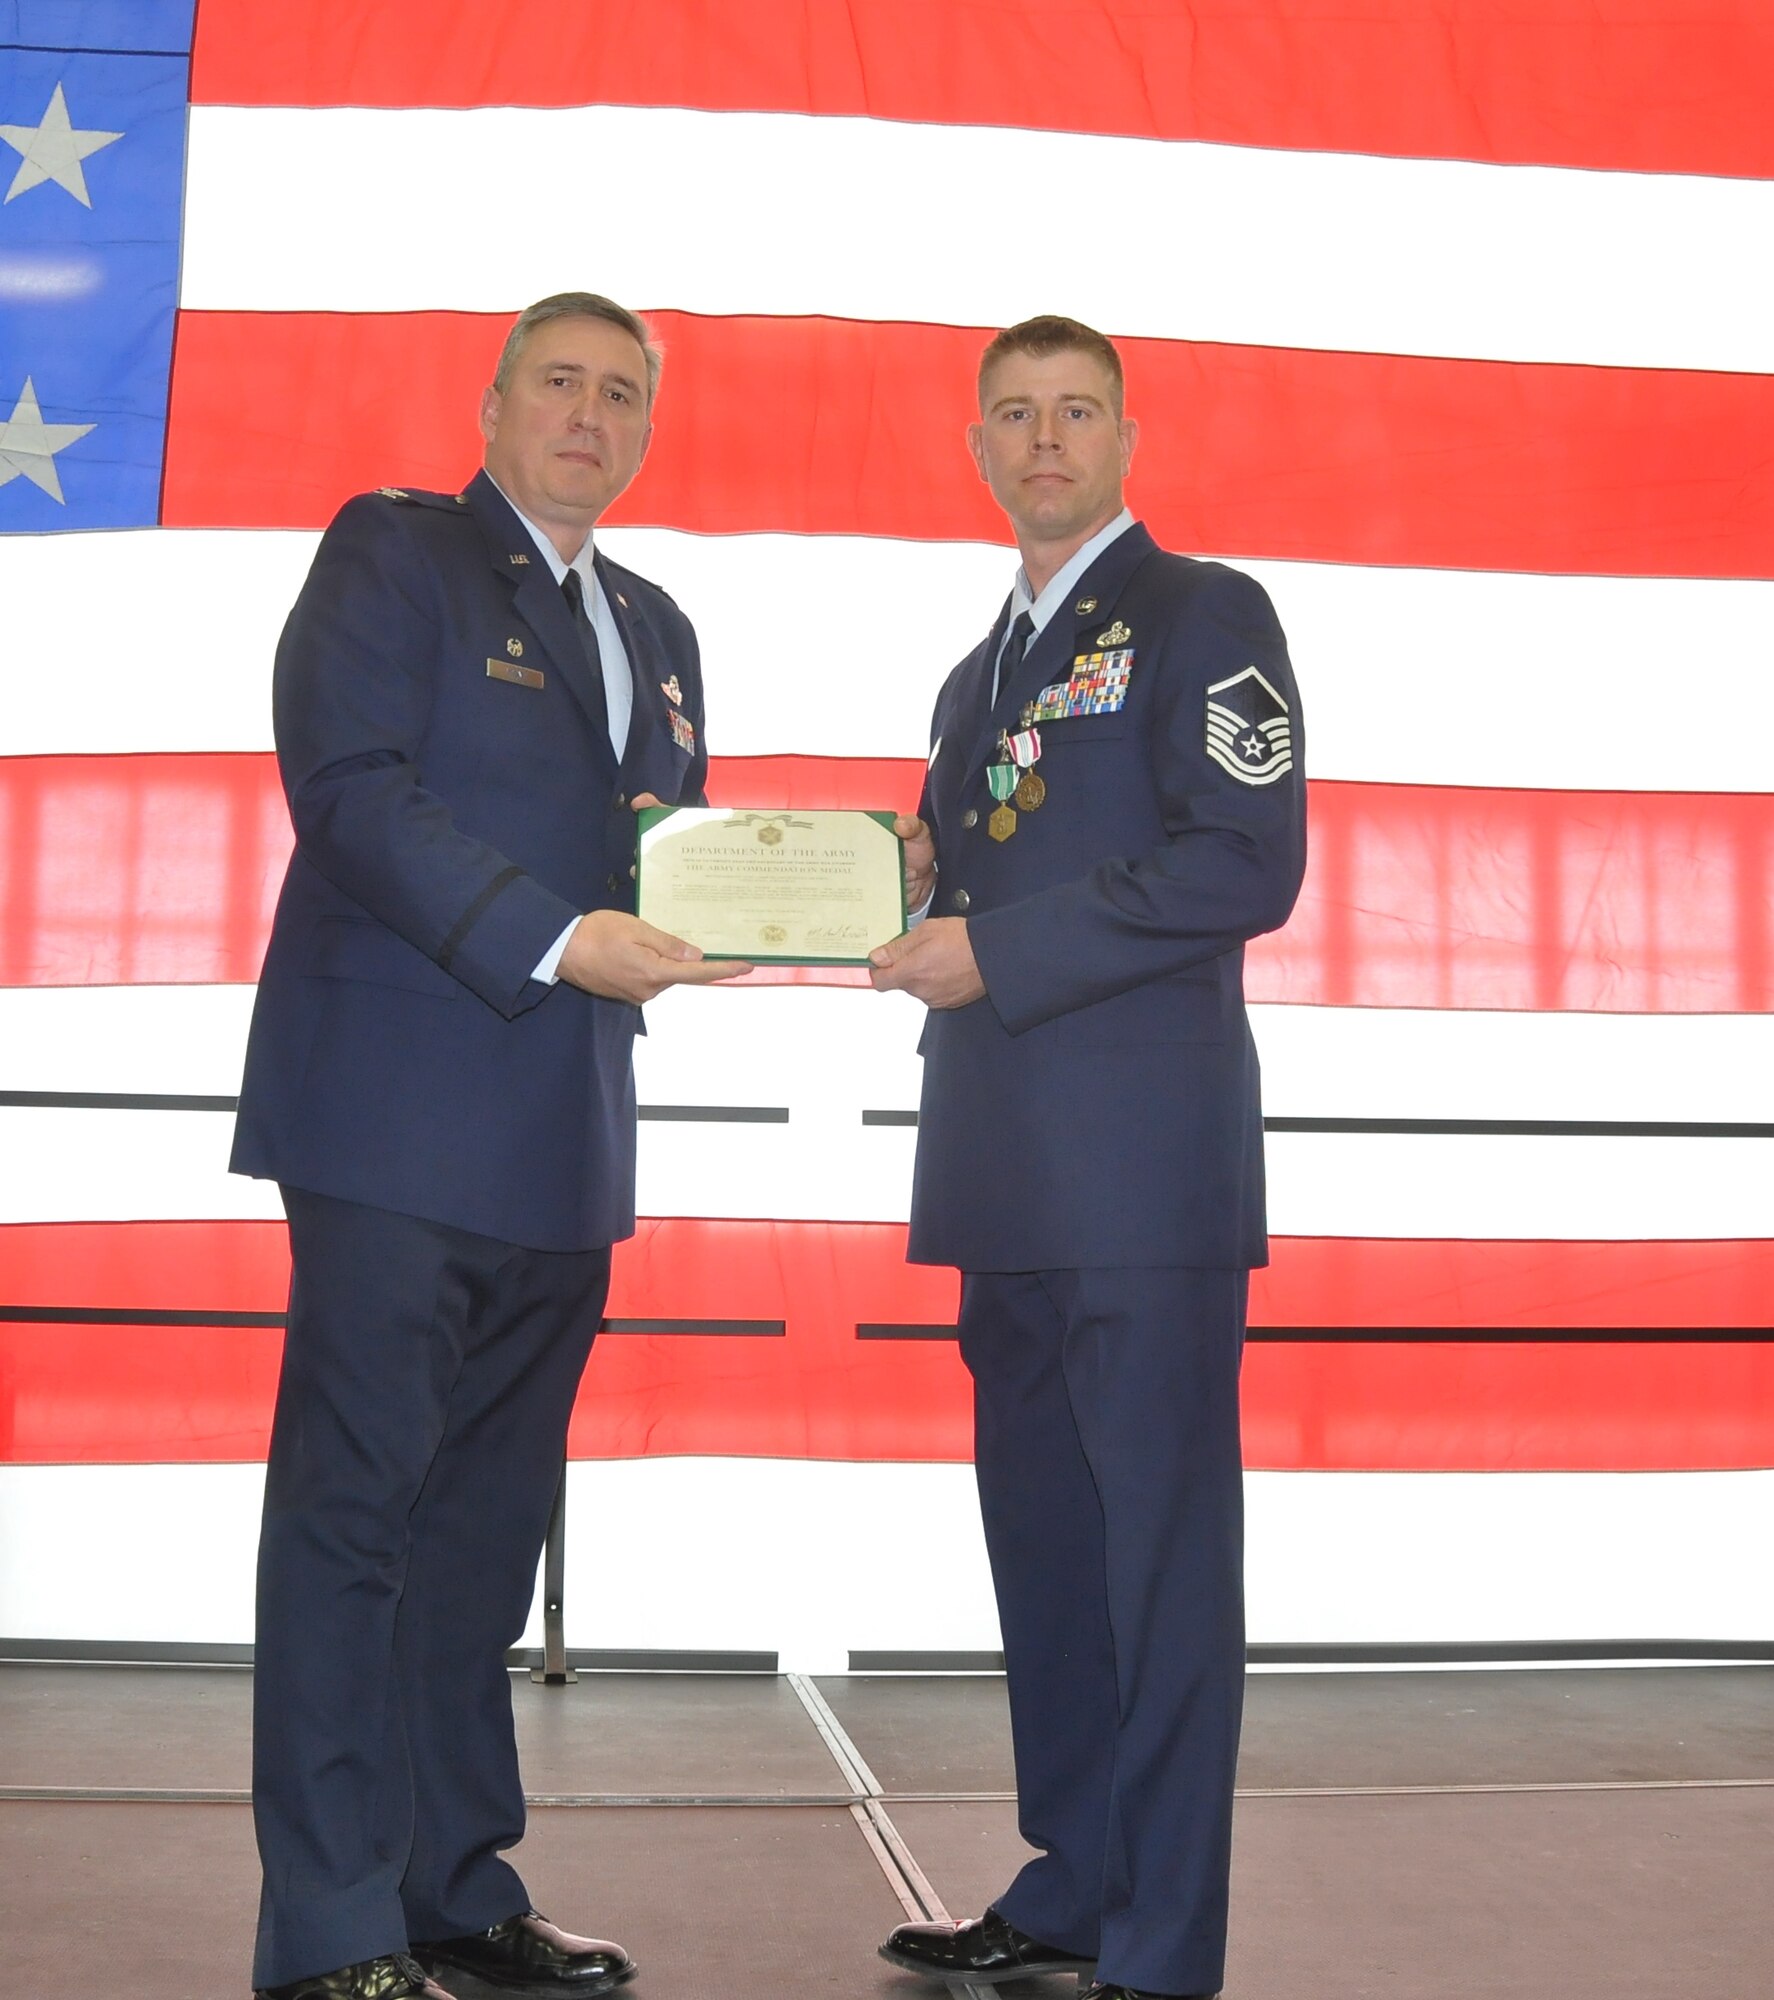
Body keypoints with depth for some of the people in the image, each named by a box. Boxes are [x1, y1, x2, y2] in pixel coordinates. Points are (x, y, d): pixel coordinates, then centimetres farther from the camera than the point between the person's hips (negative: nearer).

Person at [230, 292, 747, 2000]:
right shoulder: (391, 552, 1)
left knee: (486, 1522, 11)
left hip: (561, 1146, 7)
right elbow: (349, 788, -13)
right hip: (399, 1116, -7)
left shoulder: (654, 628, 23)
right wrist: (558, 939, -20)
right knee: (354, 1509, -4)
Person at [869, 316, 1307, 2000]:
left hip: (1145, 1161, -8)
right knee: (1039, 1534, 13)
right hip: (1009, 1169, 8)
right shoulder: (984, 672, 23)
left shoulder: (1202, 614, -1)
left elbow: (1248, 862, -13)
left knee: (1161, 1547, -4)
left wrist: (997, 953, -15)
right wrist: (917, 888, 6)